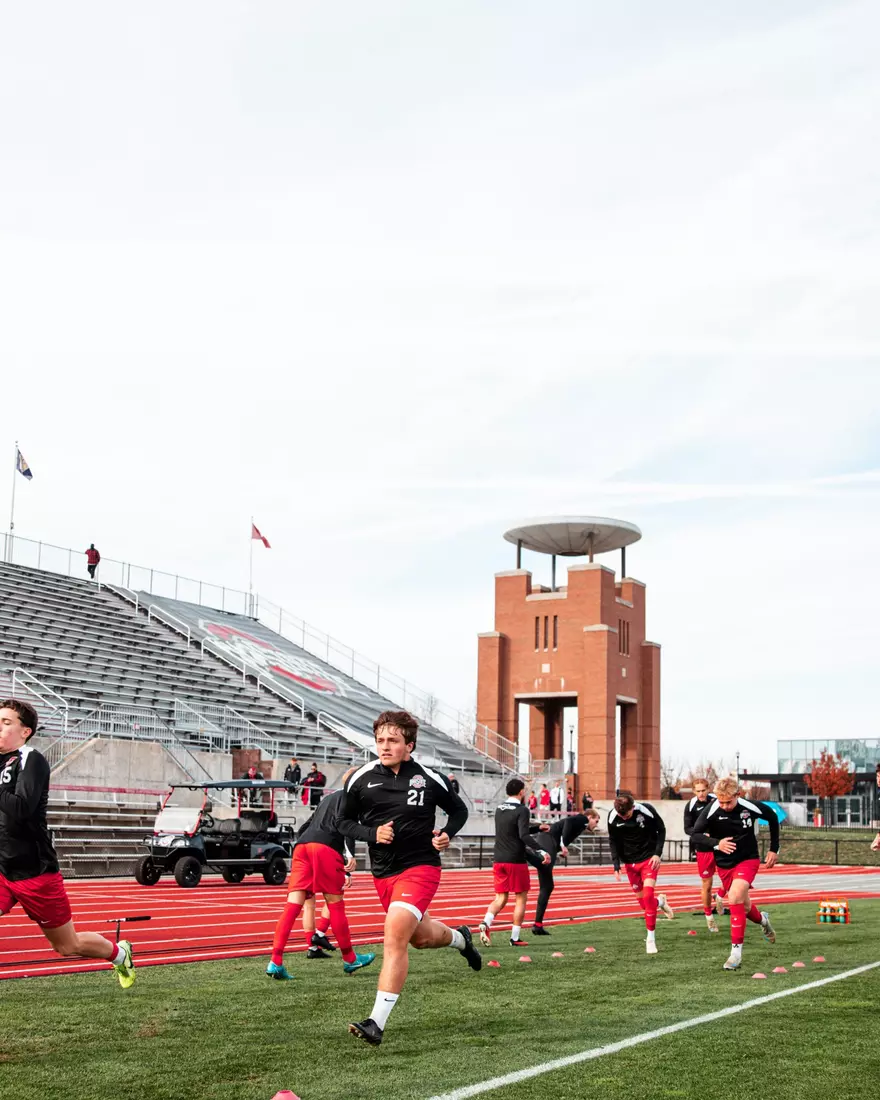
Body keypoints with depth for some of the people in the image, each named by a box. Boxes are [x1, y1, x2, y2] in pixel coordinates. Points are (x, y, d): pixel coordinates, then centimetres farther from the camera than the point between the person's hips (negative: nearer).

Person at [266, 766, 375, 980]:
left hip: (302, 845, 7)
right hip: (326, 847, -7)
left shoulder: (329, 798, 34)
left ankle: (275, 962, -15)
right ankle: (349, 960, 18)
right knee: (335, 904, 5)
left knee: (293, 903, -3)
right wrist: (372, 834, -22)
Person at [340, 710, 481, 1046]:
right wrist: (372, 833, -11)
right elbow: (344, 822, 8)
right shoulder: (361, 779, -3)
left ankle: (377, 1023, -20)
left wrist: (447, 834, -9)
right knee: (422, 937, 21)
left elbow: (459, 810, 11)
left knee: (395, 936, -22)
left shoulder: (429, 779, -6)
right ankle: (460, 937, 57)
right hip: (382, 873, 4)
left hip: (420, 867, -4)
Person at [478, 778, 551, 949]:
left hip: (498, 860, 6)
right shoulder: (521, 810, -11)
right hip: (516, 861, -6)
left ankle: (486, 923, -16)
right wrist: (541, 852, -26)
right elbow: (524, 835, -22)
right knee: (521, 898, 6)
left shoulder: (499, 810, 13)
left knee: (501, 898, 10)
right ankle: (515, 938, 5)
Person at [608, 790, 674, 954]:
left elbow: (661, 830, -6)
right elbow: (614, 841, 0)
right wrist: (616, 866, -8)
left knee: (648, 896, -18)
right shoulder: (612, 818, -13)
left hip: (649, 859, -3)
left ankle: (651, 938, -7)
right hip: (630, 862, 3)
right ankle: (660, 901, 40)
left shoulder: (646, 810, -21)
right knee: (644, 903, 5)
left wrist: (658, 853, -14)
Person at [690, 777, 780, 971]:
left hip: (748, 860, -3)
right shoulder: (711, 810, -20)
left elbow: (772, 817, 2)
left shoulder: (750, 807, -18)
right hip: (724, 864, 3)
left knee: (734, 899, -25)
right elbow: (695, 835, -17)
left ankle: (736, 952, -18)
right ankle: (762, 919, 51)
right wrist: (716, 843, -35)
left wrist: (774, 849, 5)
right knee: (743, 907, 14)